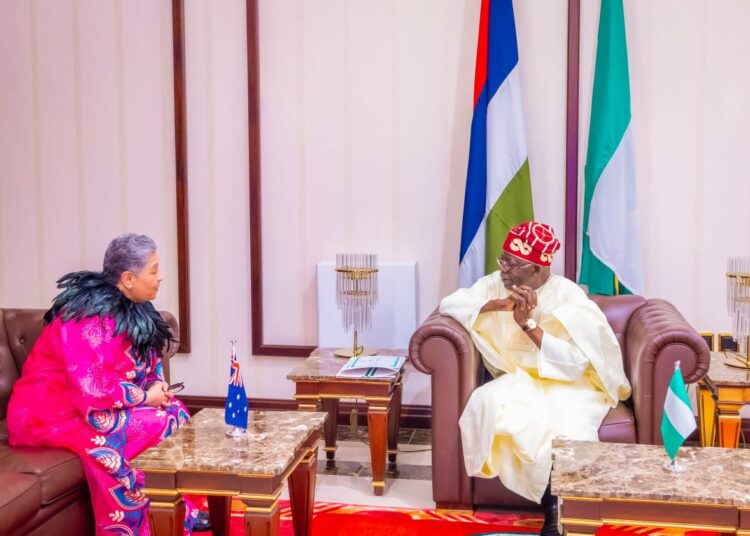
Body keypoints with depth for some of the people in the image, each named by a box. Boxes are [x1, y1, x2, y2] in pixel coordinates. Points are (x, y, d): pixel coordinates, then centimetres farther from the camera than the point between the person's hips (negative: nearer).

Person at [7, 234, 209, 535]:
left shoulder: (130, 309, 5)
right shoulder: (91, 315, -25)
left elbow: (145, 362, 17)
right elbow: (92, 389, -33)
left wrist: (157, 386, -5)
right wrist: (145, 396, -19)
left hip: (96, 404, 9)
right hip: (50, 413, -9)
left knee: (175, 410, -5)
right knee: (157, 423, -26)